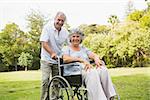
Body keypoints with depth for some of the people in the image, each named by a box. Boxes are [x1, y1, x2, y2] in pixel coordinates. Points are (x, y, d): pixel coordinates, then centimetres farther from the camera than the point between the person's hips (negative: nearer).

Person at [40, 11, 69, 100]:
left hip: (58, 60, 4)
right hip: (46, 59, -4)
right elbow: (44, 43, -21)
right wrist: (52, 53, -37)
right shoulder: (47, 27, -14)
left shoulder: (65, 31, -2)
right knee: (45, 80, -12)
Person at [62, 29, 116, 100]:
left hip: (86, 70, 5)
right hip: (73, 74, -5)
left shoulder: (84, 49, 27)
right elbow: (66, 59, -9)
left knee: (102, 69, -26)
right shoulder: (67, 49, 13)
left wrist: (96, 59, -17)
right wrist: (82, 60, -21)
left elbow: (93, 55, 9)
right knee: (92, 72, -36)